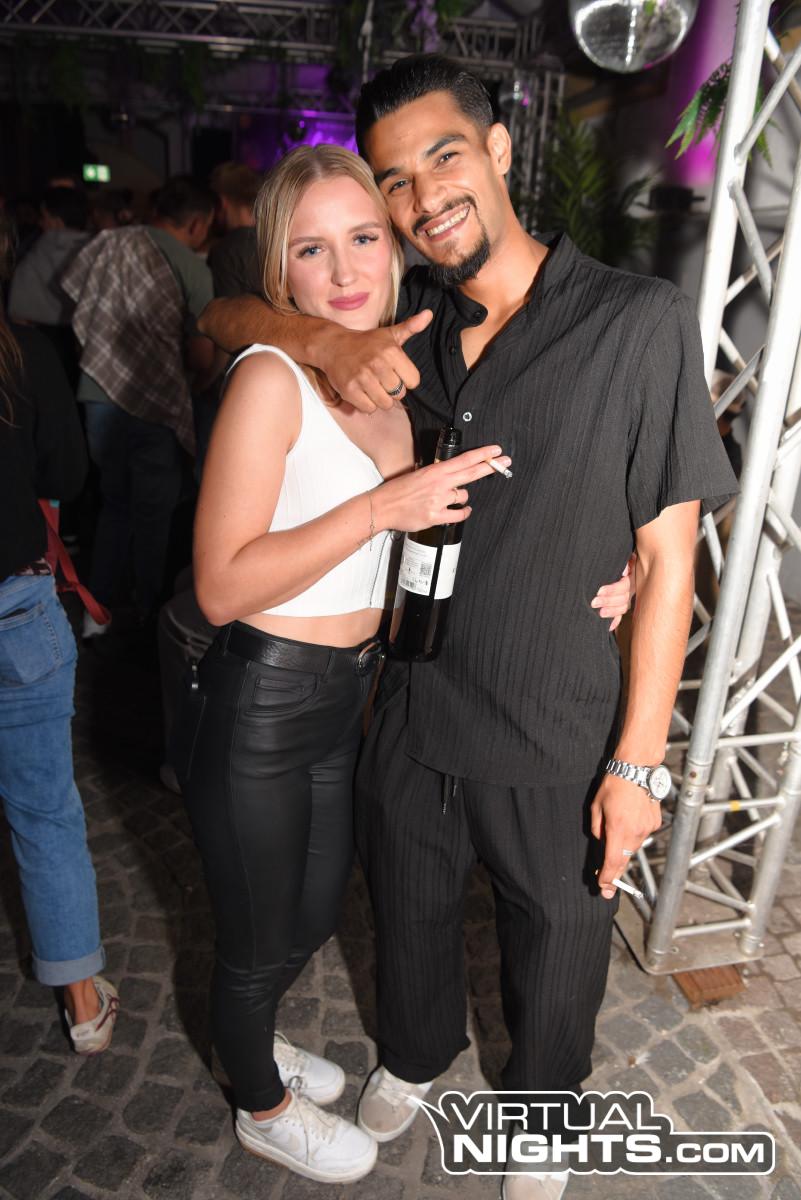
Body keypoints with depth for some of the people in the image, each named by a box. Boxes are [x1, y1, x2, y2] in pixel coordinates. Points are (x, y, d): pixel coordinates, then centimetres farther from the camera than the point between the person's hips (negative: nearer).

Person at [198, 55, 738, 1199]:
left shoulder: (641, 322, -16)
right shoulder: (402, 320, -2)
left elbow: (668, 556, -13)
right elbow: (223, 316, 2)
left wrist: (638, 759, -12)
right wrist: (325, 339, -21)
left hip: (558, 748, -3)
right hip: (410, 717, 4)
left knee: (556, 948, 22)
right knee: (410, 913, 27)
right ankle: (414, 1054, 60)